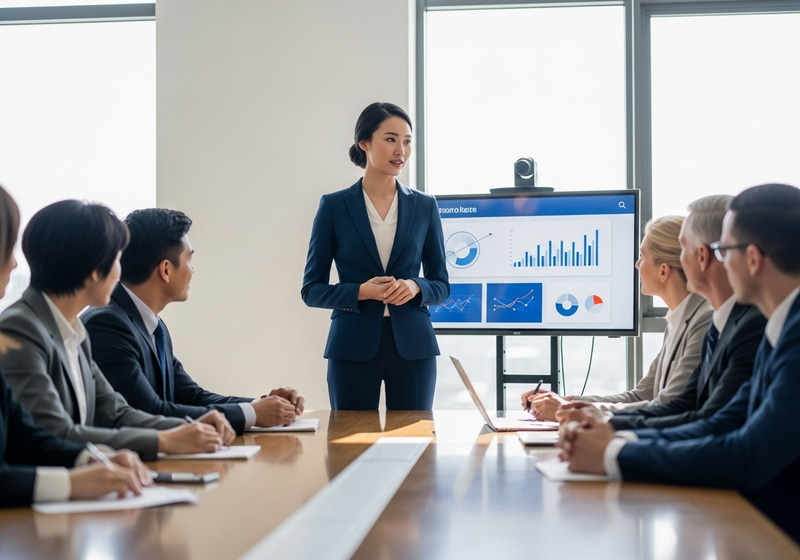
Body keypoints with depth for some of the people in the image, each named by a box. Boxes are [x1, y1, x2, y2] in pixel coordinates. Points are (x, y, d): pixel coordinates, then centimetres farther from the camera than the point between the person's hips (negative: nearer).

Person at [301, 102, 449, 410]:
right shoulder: (334, 206, 1)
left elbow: (441, 284, 11)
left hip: (412, 346, 2)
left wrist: (415, 287, -11)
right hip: (353, 347, -2)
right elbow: (311, 289, 1)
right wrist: (360, 292, -15)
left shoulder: (424, 206, 7)